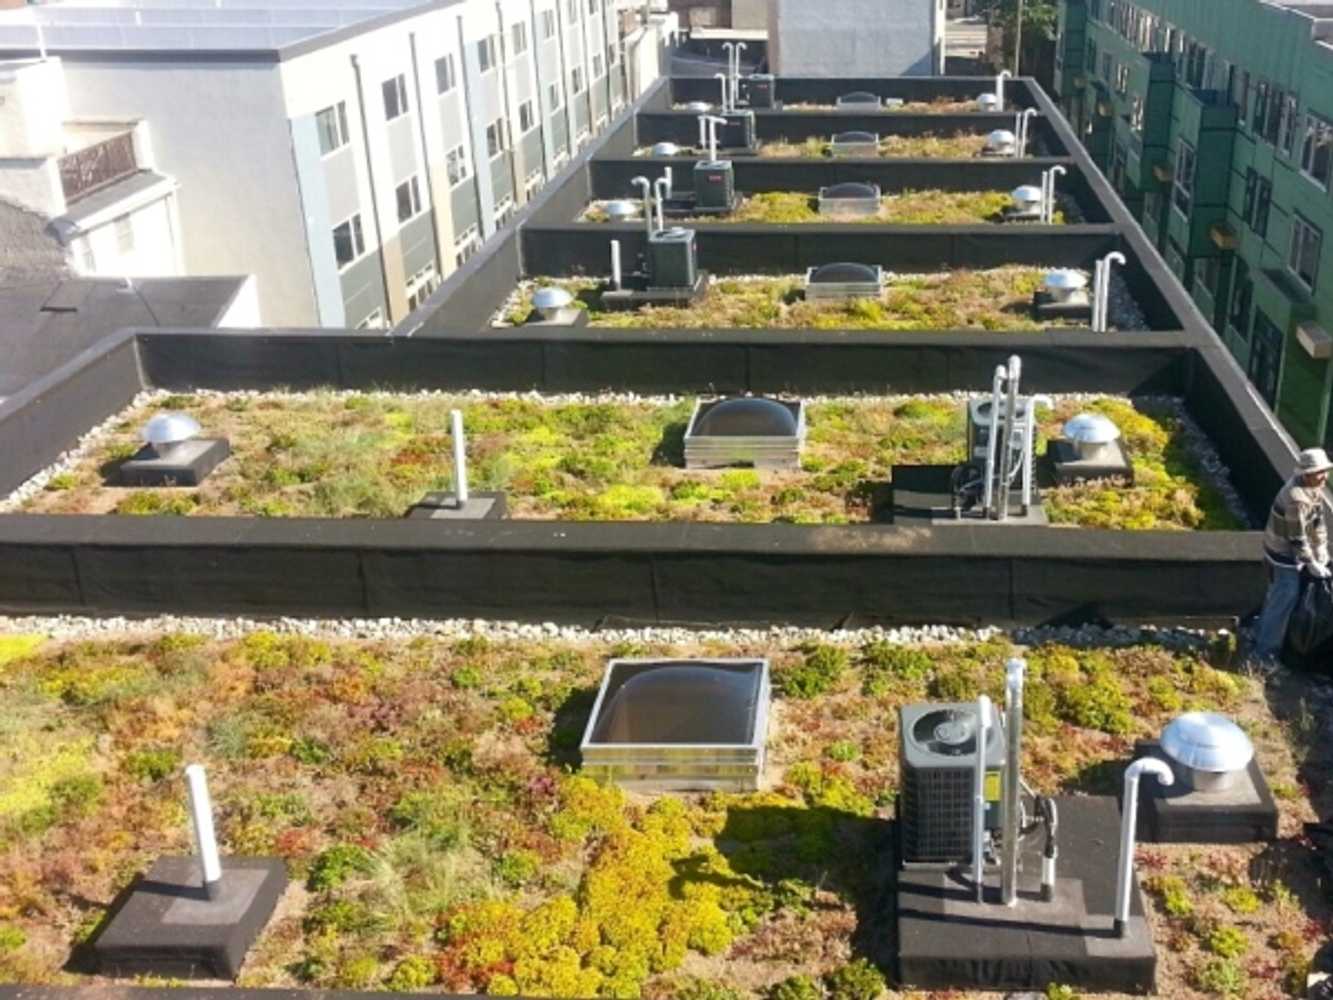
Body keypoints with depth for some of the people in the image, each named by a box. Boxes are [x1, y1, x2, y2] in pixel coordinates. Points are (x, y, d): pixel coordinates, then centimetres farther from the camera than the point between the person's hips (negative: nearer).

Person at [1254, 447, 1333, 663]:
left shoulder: (1313, 486, -5)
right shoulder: (1297, 499, -34)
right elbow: (1297, 539, -26)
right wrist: (1312, 564, -17)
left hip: (1292, 551, 10)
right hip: (1285, 555, -10)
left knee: (1276, 595, 24)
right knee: (1284, 600, 0)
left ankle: (1262, 637, 41)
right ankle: (1266, 651, 12)